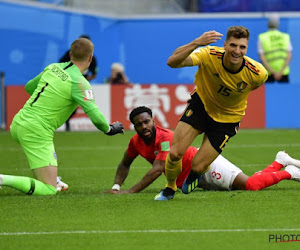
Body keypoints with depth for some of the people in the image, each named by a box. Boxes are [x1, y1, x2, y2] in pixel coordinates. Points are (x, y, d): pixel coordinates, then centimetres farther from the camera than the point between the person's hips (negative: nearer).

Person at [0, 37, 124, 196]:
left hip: (17, 124, 8)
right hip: (36, 133, -8)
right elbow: (96, 118, -17)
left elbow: (29, 87, 26)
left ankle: (51, 180, 37)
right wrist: (110, 129, 5)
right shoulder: (79, 83, -12)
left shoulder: (53, 68, 8)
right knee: (49, 191, -8)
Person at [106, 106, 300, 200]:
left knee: (250, 184, -23)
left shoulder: (166, 138, -26)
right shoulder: (136, 142, -2)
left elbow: (157, 169, -36)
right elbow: (125, 164, 14)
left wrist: (131, 191, -39)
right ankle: (280, 163, 26)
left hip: (206, 165, -7)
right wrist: (116, 186, -4)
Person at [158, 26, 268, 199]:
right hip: (200, 106, 0)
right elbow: (172, 62, -41)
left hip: (227, 119, 0)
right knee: (175, 154, -14)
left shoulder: (257, 73, -26)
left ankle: (196, 174, 38)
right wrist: (196, 43, -54)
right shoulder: (209, 56, -28)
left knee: (198, 167, -3)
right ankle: (170, 187, 20)